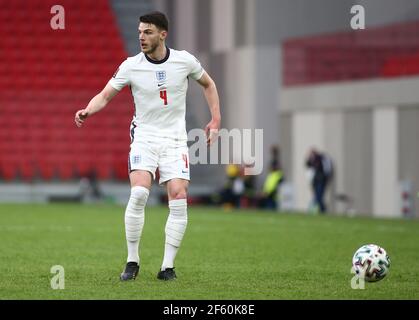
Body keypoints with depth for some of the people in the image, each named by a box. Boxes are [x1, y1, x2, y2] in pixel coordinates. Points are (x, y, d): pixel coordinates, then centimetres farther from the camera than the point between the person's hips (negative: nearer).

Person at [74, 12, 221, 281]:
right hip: (144, 136, -1)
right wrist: (88, 110, -26)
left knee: (179, 198, -11)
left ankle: (168, 267, -1)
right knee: (139, 193, -22)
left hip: (175, 139, 1)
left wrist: (216, 120, 7)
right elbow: (105, 95, -5)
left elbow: (208, 84, 14)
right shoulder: (131, 66, -6)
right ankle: (132, 262, -9)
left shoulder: (184, 60, -4)